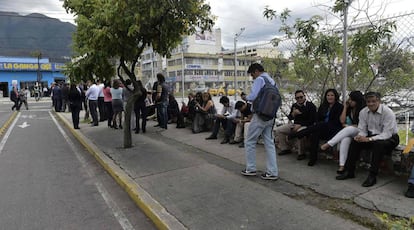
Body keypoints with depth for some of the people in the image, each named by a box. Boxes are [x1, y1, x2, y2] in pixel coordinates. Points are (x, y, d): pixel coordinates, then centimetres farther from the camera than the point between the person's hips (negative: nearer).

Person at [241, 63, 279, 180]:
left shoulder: (259, 79, -10)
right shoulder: (272, 81, 15)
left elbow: (253, 96, -21)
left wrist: (246, 97, -1)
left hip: (260, 115, -8)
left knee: (250, 142, 6)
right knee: (269, 143, 9)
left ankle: (250, 169, 14)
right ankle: (272, 172, 12)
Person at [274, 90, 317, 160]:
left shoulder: (311, 105, -7)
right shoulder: (294, 105, 12)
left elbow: (312, 120, -11)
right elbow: (290, 118, 16)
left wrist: (300, 125, -18)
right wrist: (293, 113, -8)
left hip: (306, 126, -7)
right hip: (295, 125, 7)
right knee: (277, 130, -4)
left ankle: (301, 153, -23)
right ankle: (285, 148, 6)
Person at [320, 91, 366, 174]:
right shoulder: (349, 109, 14)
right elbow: (342, 121, 4)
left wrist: (347, 125, -1)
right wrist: (345, 107, 4)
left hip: (358, 132, -3)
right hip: (348, 133, 4)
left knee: (349, 129, -39)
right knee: (345, 139, -34)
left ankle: (328, 144, -37)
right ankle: (342, 165, -44)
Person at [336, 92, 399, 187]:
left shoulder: (388, 112, -21)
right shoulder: (363, 112, -5)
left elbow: (387, 134, -27)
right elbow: (362, 130, -2)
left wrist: (369, 139, -39)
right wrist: (359, 136, -27)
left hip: (389, 138, -5)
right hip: (372, 135, 5)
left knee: (378, 144, -37)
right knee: (355, 142, -18)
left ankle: (372, 176, -29)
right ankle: (349, 171, -11)